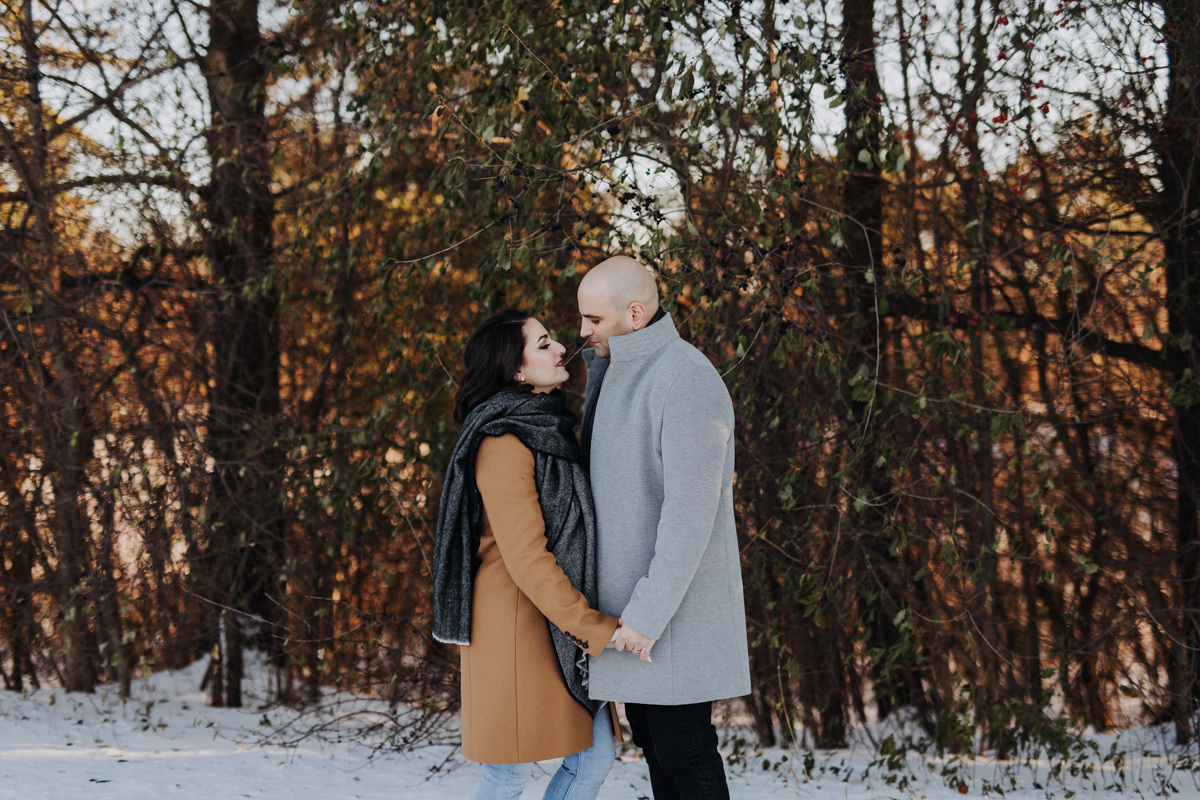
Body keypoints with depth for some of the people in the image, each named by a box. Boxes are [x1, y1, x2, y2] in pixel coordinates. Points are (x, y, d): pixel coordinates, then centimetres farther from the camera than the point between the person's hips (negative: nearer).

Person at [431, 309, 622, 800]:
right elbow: (525, 558, -21)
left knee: (595, 757, 5)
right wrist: (594, 628, -21)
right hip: (516, 625, -9)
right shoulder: (504, 444, -16)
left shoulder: (548, 429, 14)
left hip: (559, 626, 9)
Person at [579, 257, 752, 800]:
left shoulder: (686, 380, -20)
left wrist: (647, 613, -24)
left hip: (675, 604, -10)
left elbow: (692, 511, -24)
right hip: (625, 599, 10)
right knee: (653, 741, 15)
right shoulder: (615, 377, 12)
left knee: (682, 751, -4)